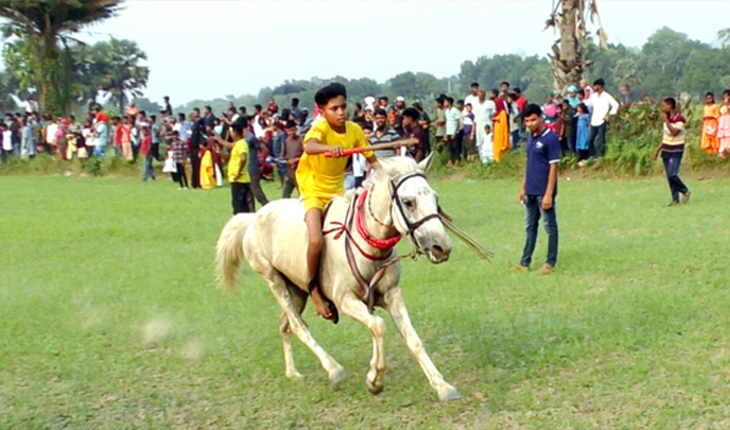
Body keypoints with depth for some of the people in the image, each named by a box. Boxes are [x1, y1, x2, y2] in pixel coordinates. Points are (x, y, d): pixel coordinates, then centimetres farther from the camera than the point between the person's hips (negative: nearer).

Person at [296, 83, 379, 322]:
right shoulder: (321, 128, -19)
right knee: (317, 241, -25)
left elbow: (372, 160, 4)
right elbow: (310, 146, -42)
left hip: (338, 192, 6)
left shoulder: (354, 130, -2)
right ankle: (314, 288, 0)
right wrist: (329, 148, -62)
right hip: (313, 192, -6)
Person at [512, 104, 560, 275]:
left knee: (550, 227, 4)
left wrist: (548, 194, -19)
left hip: (544, 192, -8)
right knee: (530, 227, 13)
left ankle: (550, 263, 12)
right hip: (530, 191, 8)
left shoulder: (550, 139, -13)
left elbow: (553, 167, -15)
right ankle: (525, 263, 18)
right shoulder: (530, 138, 10)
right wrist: (523, 188, 16)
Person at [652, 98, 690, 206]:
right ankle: (675, 199, 10)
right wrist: (658, 150, 17)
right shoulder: (666, 118, 12)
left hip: (676, 151, -8)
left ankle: (685, 191, 4)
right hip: (666, 151, 8)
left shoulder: (679, 119, -13)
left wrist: (666, 121, -22)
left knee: (672, 175, -17)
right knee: (669, 176, 4)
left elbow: (674, 132, -25)